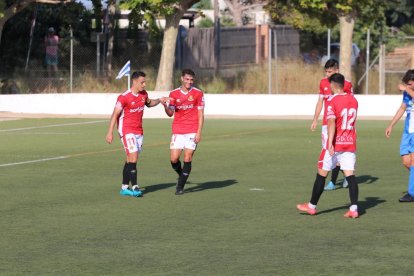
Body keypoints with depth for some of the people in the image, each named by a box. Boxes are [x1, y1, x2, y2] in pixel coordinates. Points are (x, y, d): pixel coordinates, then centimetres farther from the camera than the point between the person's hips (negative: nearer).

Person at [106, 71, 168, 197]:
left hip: (139, 132, 7)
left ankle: (124, 188, 14)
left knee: (130, 160, 9)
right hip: (127, 131, -7)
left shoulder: (143, 94, 6)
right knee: (133, 158, -16)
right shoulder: (124, 97, -15)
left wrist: (159, 100, 9)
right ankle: (134, 187, -16)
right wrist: (110, 133, -16)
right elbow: (115, 114, -13)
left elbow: (149, 103, 28)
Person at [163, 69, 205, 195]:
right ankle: (181, 175, 27)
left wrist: (199, 132, -8)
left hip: (192, 132, -2)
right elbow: (170, 113, 8)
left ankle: (180, 186, 1)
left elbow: (201, 114, 0)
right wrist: (165, 105, -14)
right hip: (177, 131, 2)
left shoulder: (198, 93, 0)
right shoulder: (174, 94, 6)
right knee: (174, 159, -4)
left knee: (187, 159, -7)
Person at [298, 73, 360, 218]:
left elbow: (331, 123, -23)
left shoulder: (332, 101, -12)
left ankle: (312, 206, 18)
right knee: (350, 175, 0)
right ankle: (354, 208, -11)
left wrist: (330, 144, -29)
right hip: (350, 144, 5)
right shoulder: (353, 100, 7)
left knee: (321, 173, 8)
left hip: (336, 144, -5)